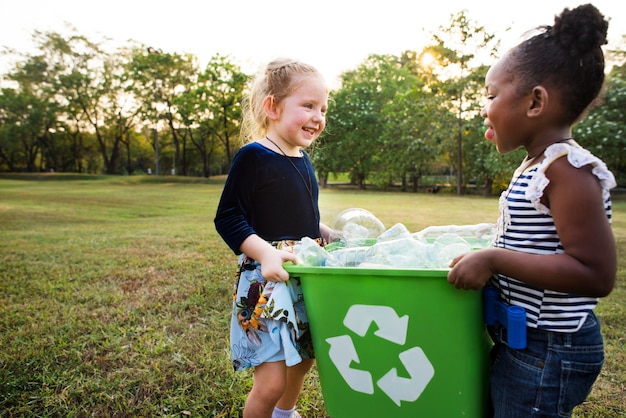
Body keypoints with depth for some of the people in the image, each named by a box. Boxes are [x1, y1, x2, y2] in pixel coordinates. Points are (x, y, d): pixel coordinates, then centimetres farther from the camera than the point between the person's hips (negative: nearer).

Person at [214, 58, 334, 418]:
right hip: (266, 279, -8)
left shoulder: (303, 161, 10)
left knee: (303, 359, 22)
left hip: (306, 277, 8)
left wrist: (334, 238, 9)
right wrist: (265, 252, -27)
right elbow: (228, 219, -16)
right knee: (271, 381, -8)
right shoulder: (253, 157, -13)